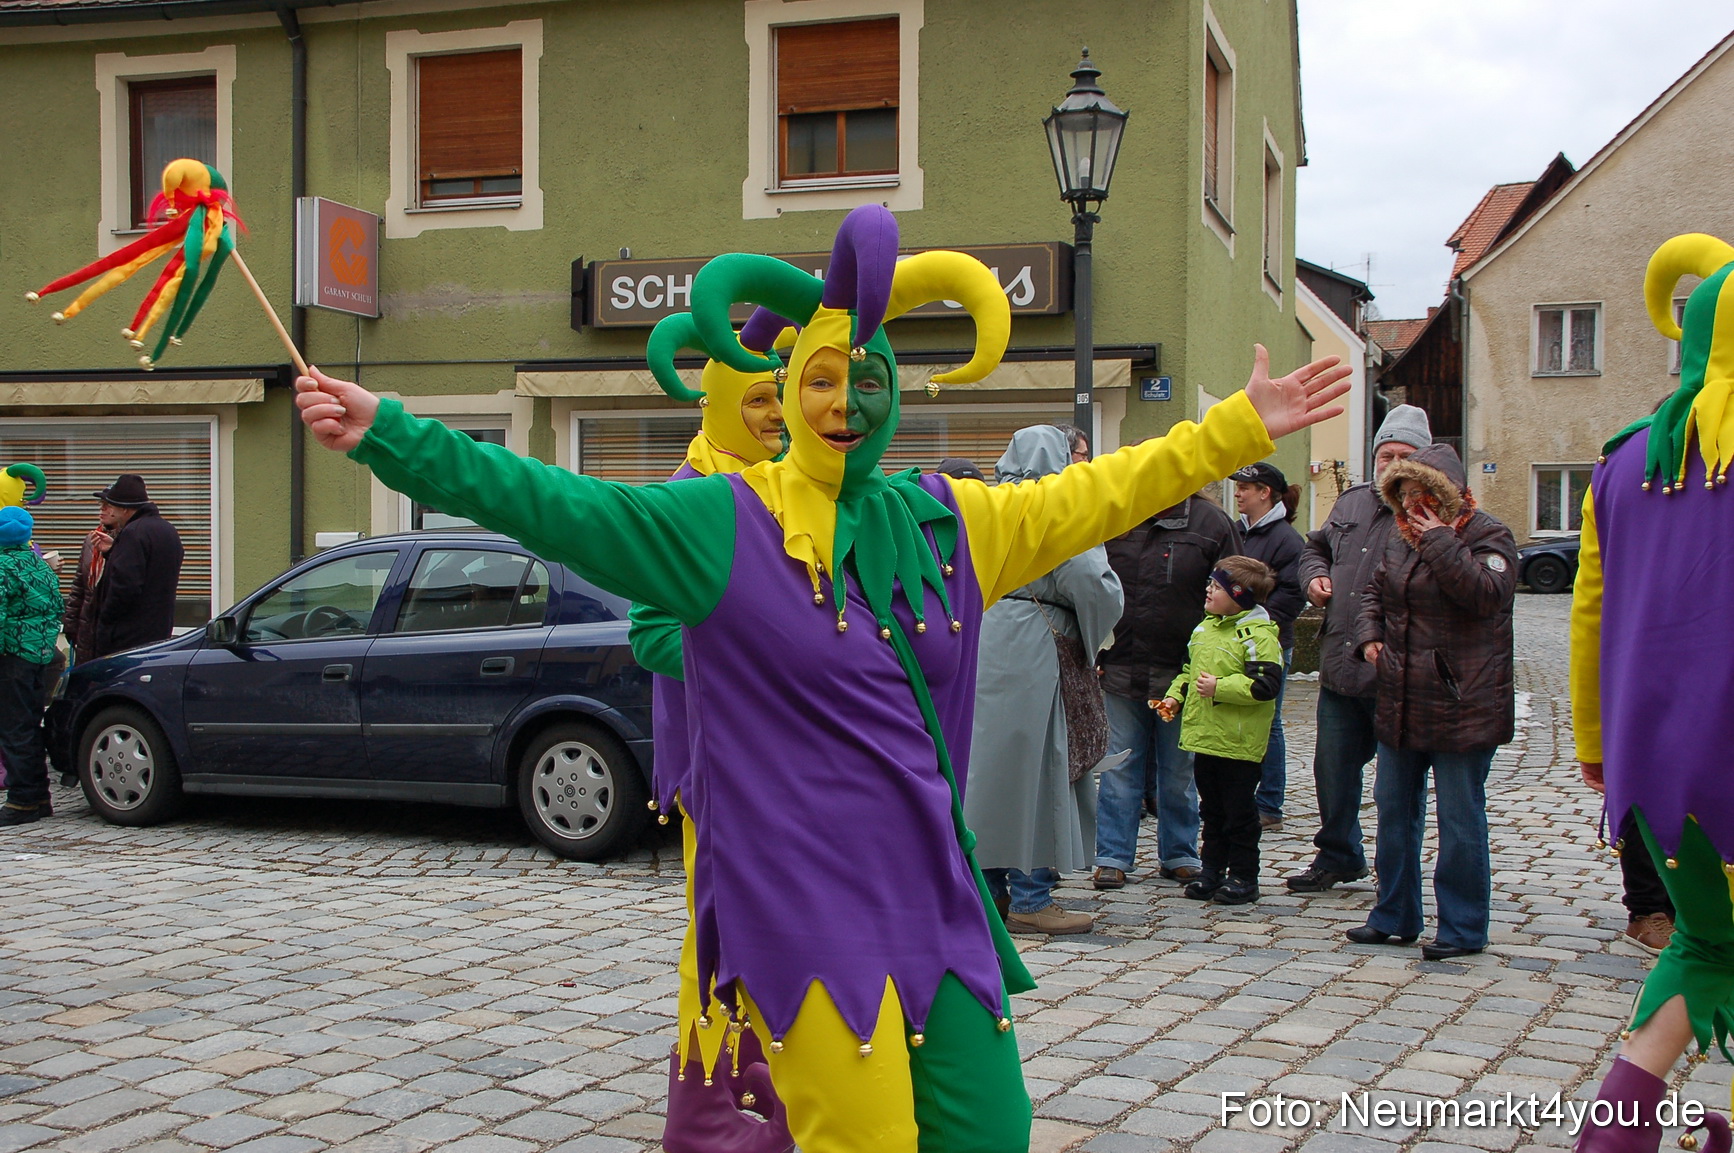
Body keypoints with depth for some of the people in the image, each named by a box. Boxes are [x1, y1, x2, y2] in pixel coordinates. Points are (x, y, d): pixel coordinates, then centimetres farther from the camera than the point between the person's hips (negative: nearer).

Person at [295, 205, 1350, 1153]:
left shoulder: (948, 521, 10)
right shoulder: (719, 523, -4)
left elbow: (1100, 495, 18)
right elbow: (549, 504, -9)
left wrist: (1239, 429, 19)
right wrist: (387, 434, -15)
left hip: (936, 895, 6)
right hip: (805, 904, -5)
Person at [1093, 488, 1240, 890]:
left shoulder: (1212, 525, -1)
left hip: (1182, 673, -1)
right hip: (1121, 671, 1)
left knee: (1179, 773, 9)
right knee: (1119, 769, 4)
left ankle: (1179, 855, 21)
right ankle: (1113, 857, 11)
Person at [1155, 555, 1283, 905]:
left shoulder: (1257, 634, -14)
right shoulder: (1205, 627, 12)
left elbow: (1266, 685, -21)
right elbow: (1189, 669, 24)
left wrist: (1220, 688, -22)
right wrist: (1175, 696, 9)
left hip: (1238, 744, -8)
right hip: (1204, 736, 8)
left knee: (1239, 812, 2)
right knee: (1212, 810, 16)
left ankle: (1243, 876, 12)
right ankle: (1212, 869, 25)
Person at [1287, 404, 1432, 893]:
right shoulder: (1352, 502, 14)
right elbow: (1316, 546, 30)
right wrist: (1315, 575, 11)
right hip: (1338, 669, 6)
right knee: (1333, 770, 16)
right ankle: (1337, 856, 33)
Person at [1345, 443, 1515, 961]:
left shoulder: (1488, 536, -8)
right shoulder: (1401, 539, 12)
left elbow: (1485, 592, -25)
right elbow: (1375, 592, 24)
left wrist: (1437, 542, -21)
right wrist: (1369, 634, 6)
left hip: (1461, 707, -7)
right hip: (1399, 704, 7)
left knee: (1460, 821, 0)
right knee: (1393, 811, 13)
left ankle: (1463, 928, 11)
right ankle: (1394, 916, 25)